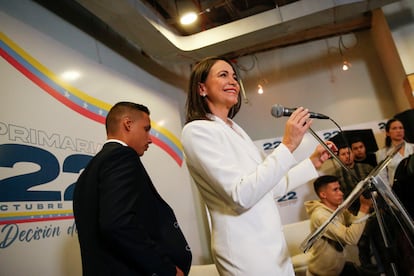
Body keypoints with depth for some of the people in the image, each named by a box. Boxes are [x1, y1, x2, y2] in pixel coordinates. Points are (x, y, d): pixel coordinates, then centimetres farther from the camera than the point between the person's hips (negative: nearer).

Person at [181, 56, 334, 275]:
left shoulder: (235, 130, 11)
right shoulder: (196, 130, -15)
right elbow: (241, 195, -24)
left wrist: (313, 162, 14)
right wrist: (287, 145, -22)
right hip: (246, 253, -8)